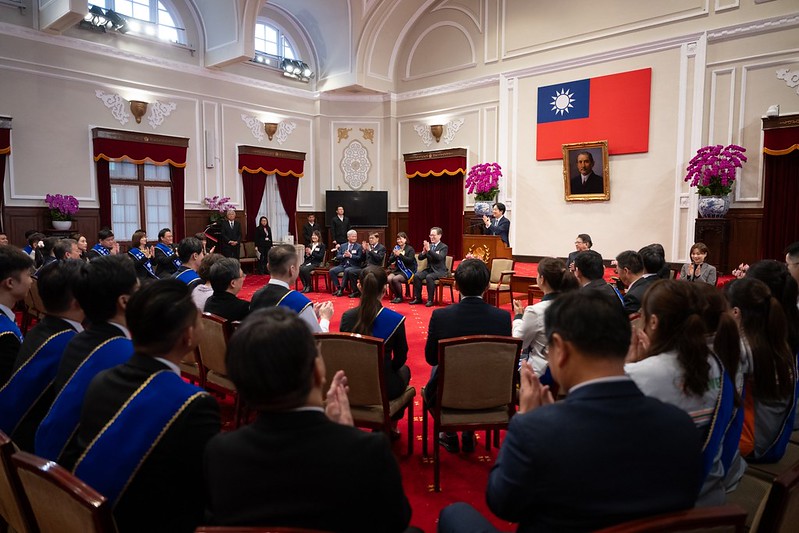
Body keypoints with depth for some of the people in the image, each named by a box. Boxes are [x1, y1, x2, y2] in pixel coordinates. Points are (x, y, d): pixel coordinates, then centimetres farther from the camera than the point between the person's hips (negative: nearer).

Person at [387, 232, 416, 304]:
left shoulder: (410, 249, 0)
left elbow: (410, 260, -15)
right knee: (389, 278, -25)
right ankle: (396, 295, -5)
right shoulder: (396, 248, 14)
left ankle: (400, 297, -9)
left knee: (395, 279, -30)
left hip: (408, 270, -5)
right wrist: (394, 255, -12)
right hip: (397, 270, 5)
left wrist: (400, 255, -20)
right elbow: (390, 261, 9)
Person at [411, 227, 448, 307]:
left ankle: (430, 300, -24)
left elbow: (439, 257, -24)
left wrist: (429, 250, -33)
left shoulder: (444, 247, -5)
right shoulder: (429, 245, 10)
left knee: (429, 277, -34)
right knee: (417, 275, -21)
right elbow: (420, 258, 5)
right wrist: (424, 251, -17)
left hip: (439, 271, -5)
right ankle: (418, 298, -12)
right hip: (429, 269, 5)